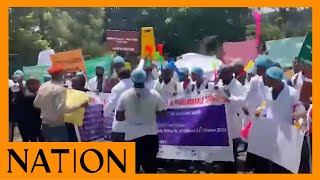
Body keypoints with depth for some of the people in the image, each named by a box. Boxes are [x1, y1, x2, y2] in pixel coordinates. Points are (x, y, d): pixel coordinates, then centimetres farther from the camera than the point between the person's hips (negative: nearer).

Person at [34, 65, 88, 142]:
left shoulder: (43, 87, 4)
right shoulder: (60, 89, -19)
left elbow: (36, 103, 12)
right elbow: (61, 108, -27)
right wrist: (79, 106, -26)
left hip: (45, 125, 8)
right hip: (58, 126, -8)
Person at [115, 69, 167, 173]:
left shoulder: (125, 95, -6)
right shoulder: (154, 94, -5)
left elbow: (118, 117, -3)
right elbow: (162, 113, 2)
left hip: (132, 135, 0)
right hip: (150, 135, 0)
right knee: (150, 166, 11)